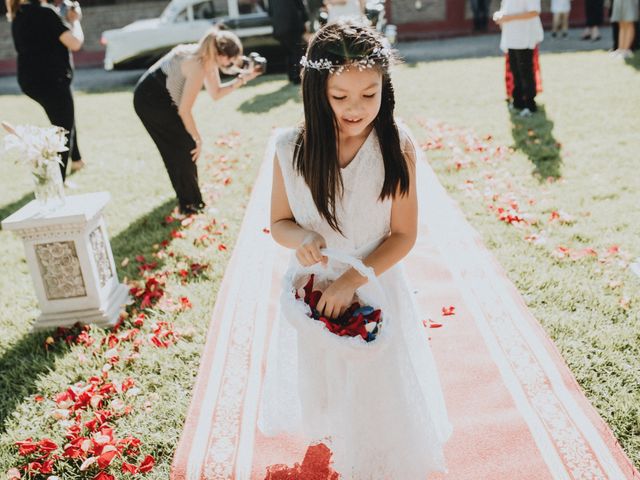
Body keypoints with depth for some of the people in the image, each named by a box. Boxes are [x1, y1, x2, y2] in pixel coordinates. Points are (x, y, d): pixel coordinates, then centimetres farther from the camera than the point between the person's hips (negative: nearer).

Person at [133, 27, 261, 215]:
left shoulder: (207, 58, -3)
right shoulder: (199, 67, -29)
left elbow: (216, 93, 7)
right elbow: (184, 110, -25)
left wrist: (242, 79, -3)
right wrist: (198, 139, -14)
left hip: (161, 99, 9)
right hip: (151, 101, -9)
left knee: (184, 146, 16)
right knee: (185, 148, -3)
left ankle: (189, 193, 34)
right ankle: (189, 204, 7)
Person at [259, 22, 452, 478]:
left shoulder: (397, 147, -16)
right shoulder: (291, 149, -14)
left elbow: (404, 235, -11)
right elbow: (279, 222, -1)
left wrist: (353, 279, -22)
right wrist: (301, 238, -24)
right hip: (314, 287, 2)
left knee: (382, 385, 15)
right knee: (323, 381, 22)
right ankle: (335, 443, 55)